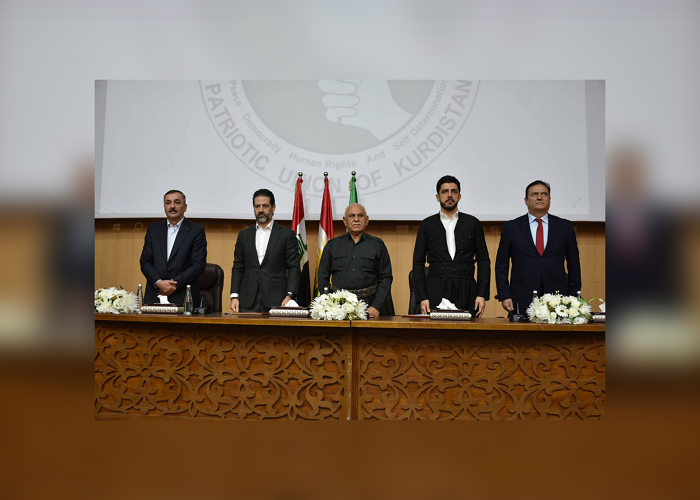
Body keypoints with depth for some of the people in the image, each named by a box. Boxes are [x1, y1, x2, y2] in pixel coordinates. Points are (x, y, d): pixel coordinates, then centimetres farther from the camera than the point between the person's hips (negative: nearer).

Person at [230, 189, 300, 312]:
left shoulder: (287, 235, 4)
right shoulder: (244, 235, 14)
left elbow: (294, 268, 0)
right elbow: (238, 268, 13)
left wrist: (289, 295, -12)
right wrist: (234, 296, 2)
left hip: (276, 301, -2)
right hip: (248, 302, 3)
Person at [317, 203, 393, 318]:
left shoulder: (378, 245, 9)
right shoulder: (332, 245, 12)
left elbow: (386, 278, 5)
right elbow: (323, 277, 11)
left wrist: (376, 306, -6)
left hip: (370, 305, -1)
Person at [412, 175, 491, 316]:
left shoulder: (473, 223, 9)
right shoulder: (427, 225, 8)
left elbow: (483, 260, 9)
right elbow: (418, 263, 7)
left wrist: (482, 294, -1)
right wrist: (422, 297, -3)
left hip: (466, 293, 1)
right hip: (435, 292, 0)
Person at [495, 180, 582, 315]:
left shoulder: (564, 226, 9)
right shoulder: (511, 227, 6)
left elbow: (574, 265, 11)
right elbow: (501, 266, 6)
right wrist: (504, 296, -3)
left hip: (557, 298, 1)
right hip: (523, 299, -1)